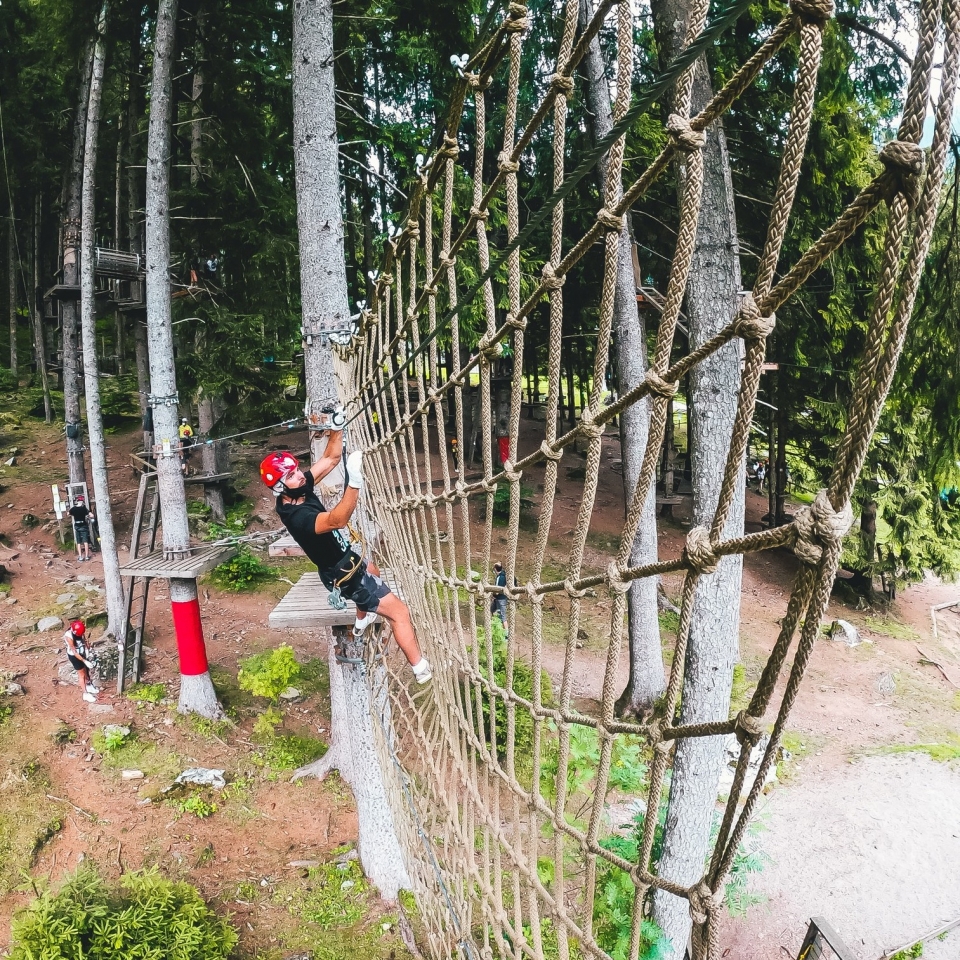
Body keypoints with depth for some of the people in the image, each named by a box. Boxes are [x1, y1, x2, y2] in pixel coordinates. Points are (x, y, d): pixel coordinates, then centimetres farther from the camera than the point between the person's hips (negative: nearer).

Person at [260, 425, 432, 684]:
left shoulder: (299, 491, -8)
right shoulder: (297, 515, -35)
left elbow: (331, 459, -1)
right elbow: (337, 520, -54)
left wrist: (337, 428, -15)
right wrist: (354, 482, -66)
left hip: (344, 561, 10)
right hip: (344, 575, -10)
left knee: (371, 573, 42)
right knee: (399, 612, -2)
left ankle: (362, 620, 64)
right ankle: (422, 669, 8)